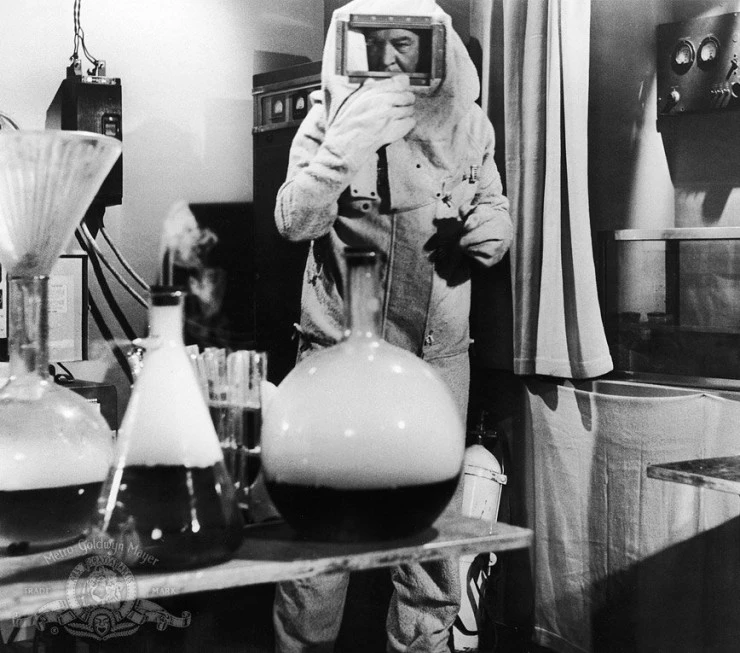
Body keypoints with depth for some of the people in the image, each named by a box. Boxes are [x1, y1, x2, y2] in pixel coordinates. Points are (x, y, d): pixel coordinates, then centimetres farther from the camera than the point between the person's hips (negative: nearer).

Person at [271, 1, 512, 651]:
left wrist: (494, 226, -7)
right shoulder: (332, 115, -3)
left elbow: (493, 206, 17)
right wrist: (348, 142, -27)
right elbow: (296, 222, -14)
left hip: (440, 356, 3)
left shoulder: (468, 120, 5)